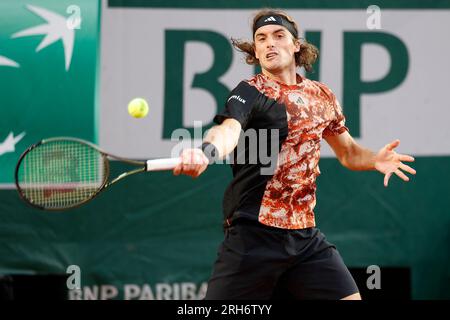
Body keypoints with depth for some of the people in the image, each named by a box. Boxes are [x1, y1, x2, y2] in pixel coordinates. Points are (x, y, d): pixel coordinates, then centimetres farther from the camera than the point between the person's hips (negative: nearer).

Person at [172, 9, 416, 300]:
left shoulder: (322, 96, 11)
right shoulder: (250, 93, -6)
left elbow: (348, 151, 26)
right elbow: (229, 129, -29)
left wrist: (375, 159, 3)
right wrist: (207, 152, -53)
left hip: (305, 235, 5)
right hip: (253, 234, -5)